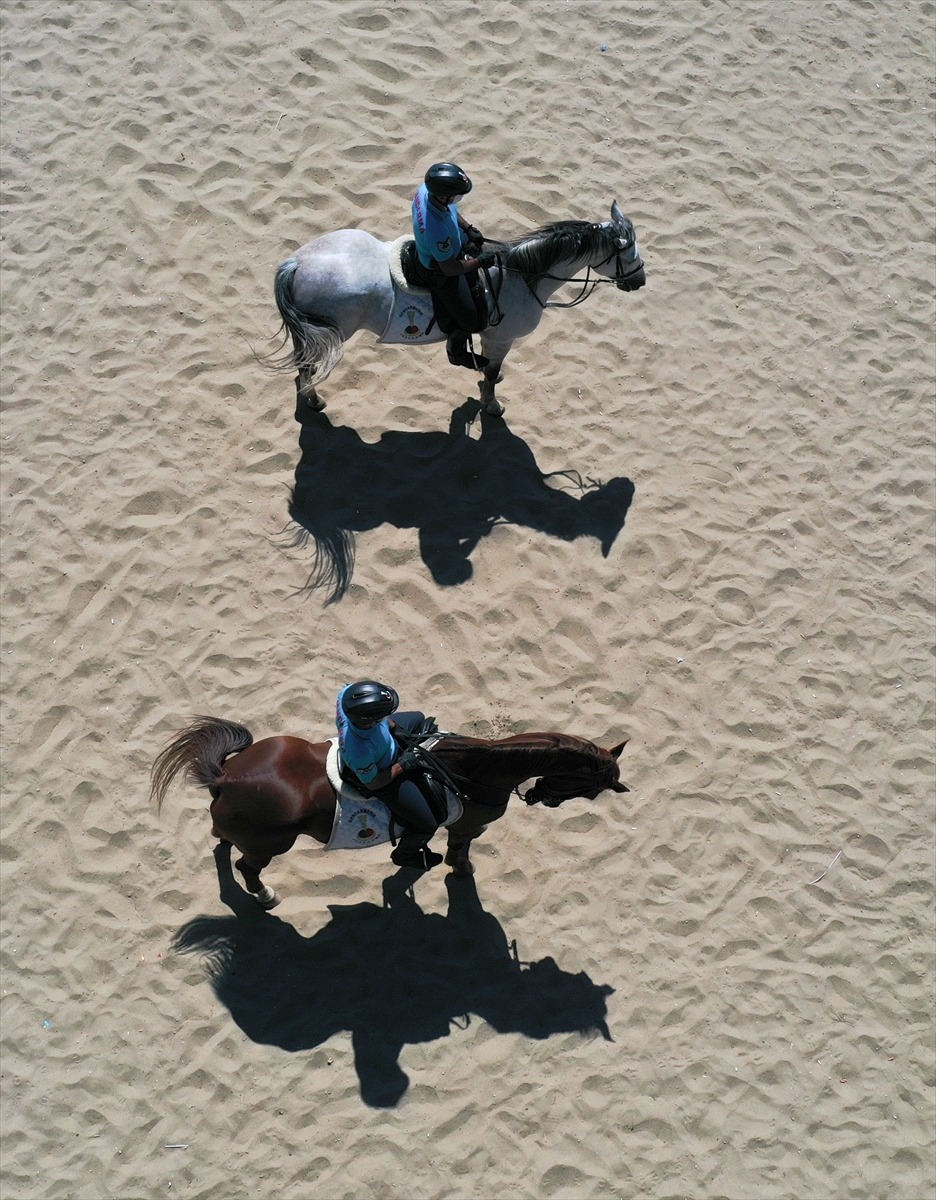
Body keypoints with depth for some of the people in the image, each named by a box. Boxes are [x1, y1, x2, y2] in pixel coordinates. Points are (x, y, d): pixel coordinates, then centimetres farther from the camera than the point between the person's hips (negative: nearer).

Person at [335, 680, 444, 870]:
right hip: (383, 773, -6)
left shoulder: (348, 693, -36)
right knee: (427, 825, 6)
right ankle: (404, 855, 37)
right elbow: (372, 783, -25)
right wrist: (402, 765, -18)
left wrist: (392, 725, -7)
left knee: (419, 719, 28)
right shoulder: (360, 752, -48)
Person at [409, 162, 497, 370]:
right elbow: (450, 268, -29)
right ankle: (457, 351, 38)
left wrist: (468, 228, -3)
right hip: (438, 272, -7)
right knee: (471, 320, 8)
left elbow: (451, 211, 3)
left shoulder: (427, 189, -24)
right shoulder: (437, 231, -46)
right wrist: (480, 262, -17)